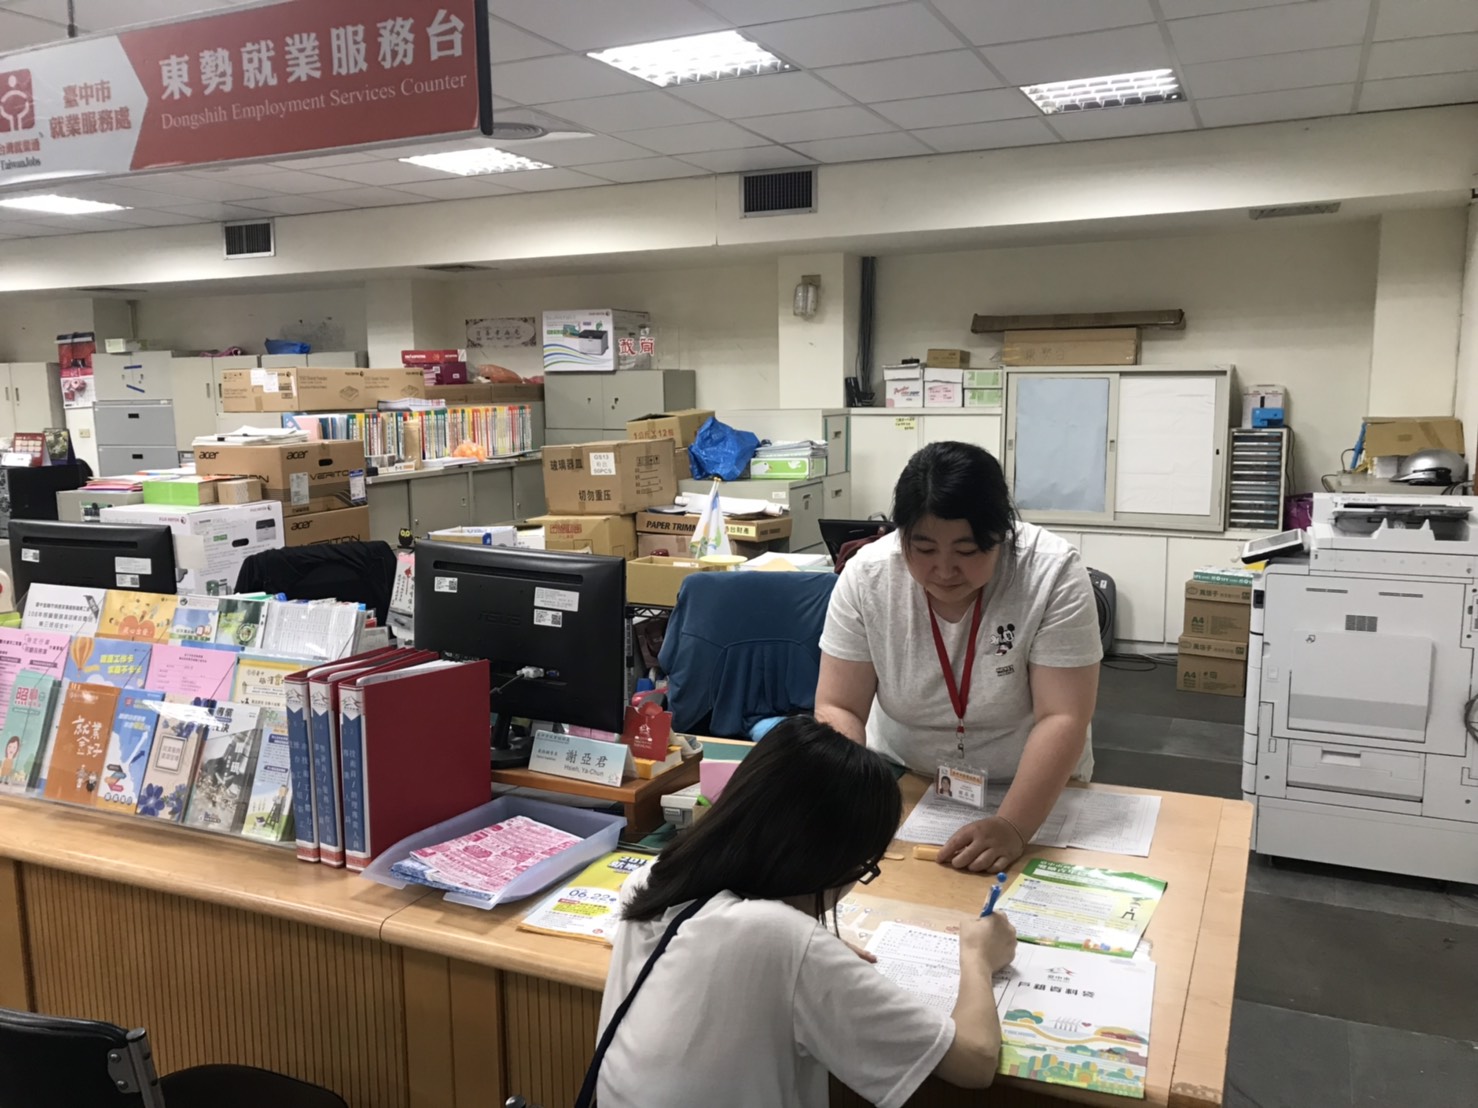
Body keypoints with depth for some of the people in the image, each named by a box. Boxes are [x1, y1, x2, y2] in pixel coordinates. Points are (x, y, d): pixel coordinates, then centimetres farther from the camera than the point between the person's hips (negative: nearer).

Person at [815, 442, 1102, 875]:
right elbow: (837, 708, -12)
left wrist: (1013, 826, -36)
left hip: (1034, 793, 1)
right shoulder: (866, 576, -16)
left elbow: (1062, 720, -23)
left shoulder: (1053, 574, -21)